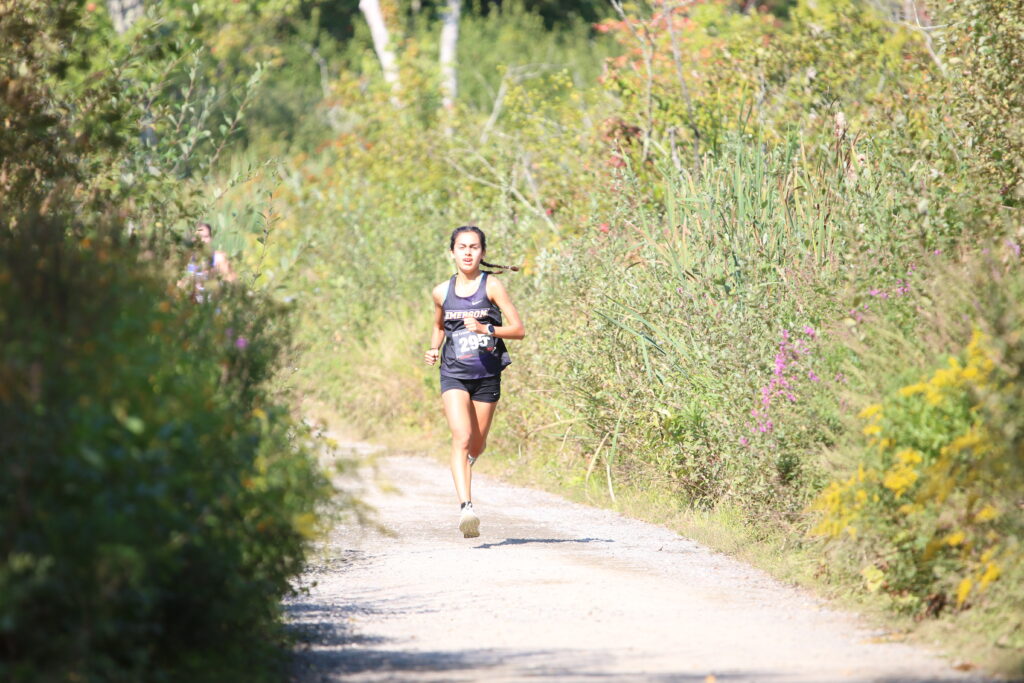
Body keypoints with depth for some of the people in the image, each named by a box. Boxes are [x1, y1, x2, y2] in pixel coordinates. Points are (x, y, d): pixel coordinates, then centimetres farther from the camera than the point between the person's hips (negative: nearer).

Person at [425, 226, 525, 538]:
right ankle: (466, 507, -27)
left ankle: (465, 465, 49)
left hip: (487, 375, 0)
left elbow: (519, 329, -8)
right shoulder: (442, 292, 4)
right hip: (454, 374, 0)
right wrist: (434, 349, 6)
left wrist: (485, 329, -21)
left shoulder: (492, 285, -5)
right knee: (461, 438, -19)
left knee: (477, 444, 11)